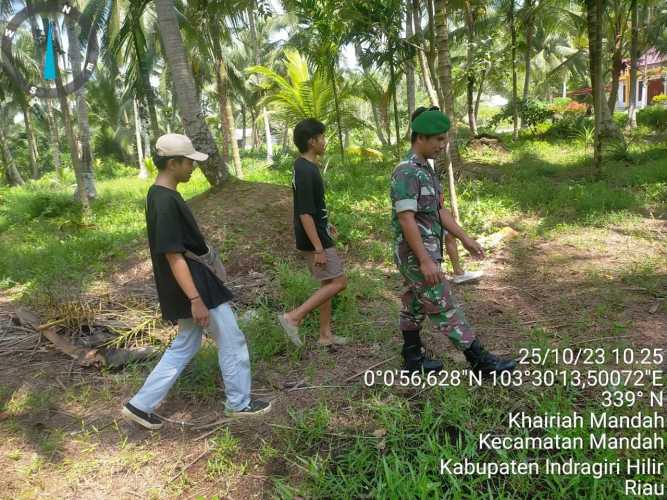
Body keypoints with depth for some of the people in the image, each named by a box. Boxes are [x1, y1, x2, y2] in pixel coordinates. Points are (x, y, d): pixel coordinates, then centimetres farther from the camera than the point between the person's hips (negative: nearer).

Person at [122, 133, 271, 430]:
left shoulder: (160, 195, 9)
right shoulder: (166, 202, -23)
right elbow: (174, 256, -25)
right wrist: (196, 300, -24)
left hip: (194, 284, 10)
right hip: (194, 287, -10)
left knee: (185, 346, 19)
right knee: (232, 341, 6)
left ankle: (140, 405, 23)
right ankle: (239, 403, 24)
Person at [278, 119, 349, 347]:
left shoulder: (306, 166, 9)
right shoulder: (305, 172, -23)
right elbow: (305, 214, -25)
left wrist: (326, 224, 27)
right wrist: (318, 249, -24)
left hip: (318, 235, 10)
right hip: (314, 239, -10)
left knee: (329, 283, 14)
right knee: (338, 282, -5)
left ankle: (325, 334, 23)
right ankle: (293, 317, -2)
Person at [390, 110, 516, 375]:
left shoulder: (425, 169, 12)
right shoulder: (406, 172, -20)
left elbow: (439, 210, 16)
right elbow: (406, 220, -25)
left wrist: (465, 238, 13)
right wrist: (426, 261, -26)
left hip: (424, 252, 10)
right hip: (416, 255, -10)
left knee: (414, 306, 15)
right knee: (444, 308, -3)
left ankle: (413, 359, 26)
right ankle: (480, 360, 4)